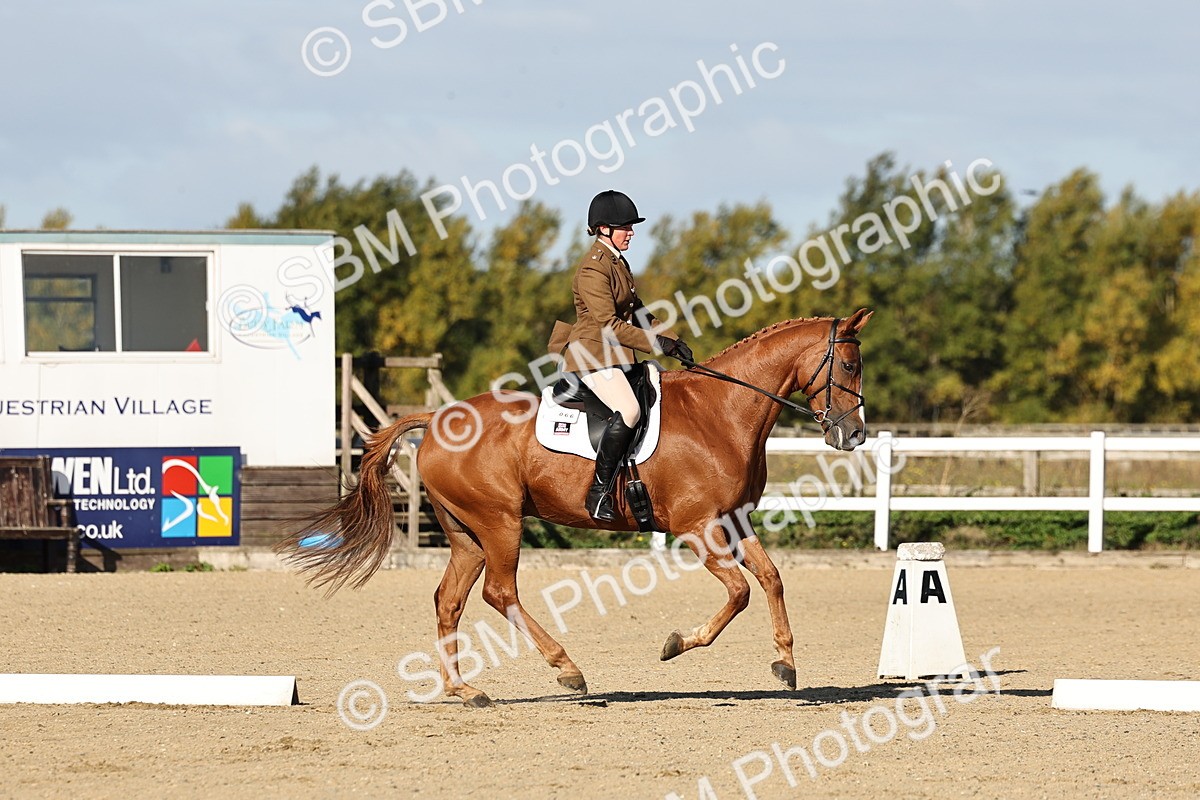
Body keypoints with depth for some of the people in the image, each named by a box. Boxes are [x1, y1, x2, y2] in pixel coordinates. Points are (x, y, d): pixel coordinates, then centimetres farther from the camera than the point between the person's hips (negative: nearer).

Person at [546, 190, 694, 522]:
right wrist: (656, 343, -17)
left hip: (616, 357, 11)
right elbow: (609, 324, -20)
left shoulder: (618, 263, 17)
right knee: (628, 410, -30)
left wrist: (673, 340, 12)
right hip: (594, 354, -11)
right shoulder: (593, 269, -14)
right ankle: (599, 492, -29)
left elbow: (638, 313, 24)